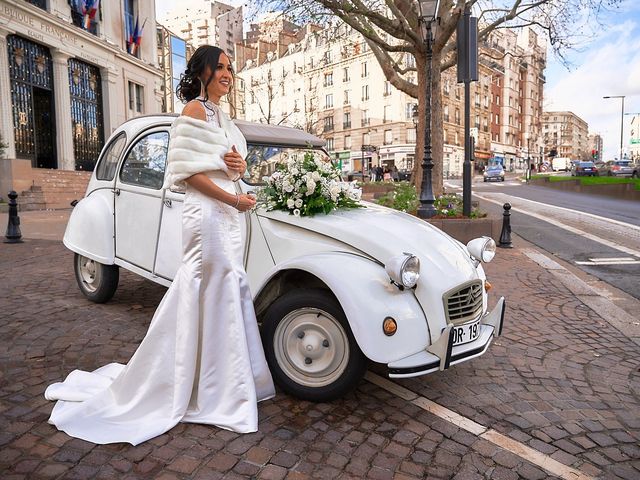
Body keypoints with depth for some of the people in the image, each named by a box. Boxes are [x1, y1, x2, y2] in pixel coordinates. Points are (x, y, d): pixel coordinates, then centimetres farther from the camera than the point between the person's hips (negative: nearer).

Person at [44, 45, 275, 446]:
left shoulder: (221, 115, 19)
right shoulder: (194, 109, -7)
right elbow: (188, 170, -15)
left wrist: (240, 164, -2)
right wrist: (234, 198, -14)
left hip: (229, 213, 9)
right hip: (207, 211, -9)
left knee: (228, 290, 11)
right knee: (211, 294, -4)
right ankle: (214, 389, 10)